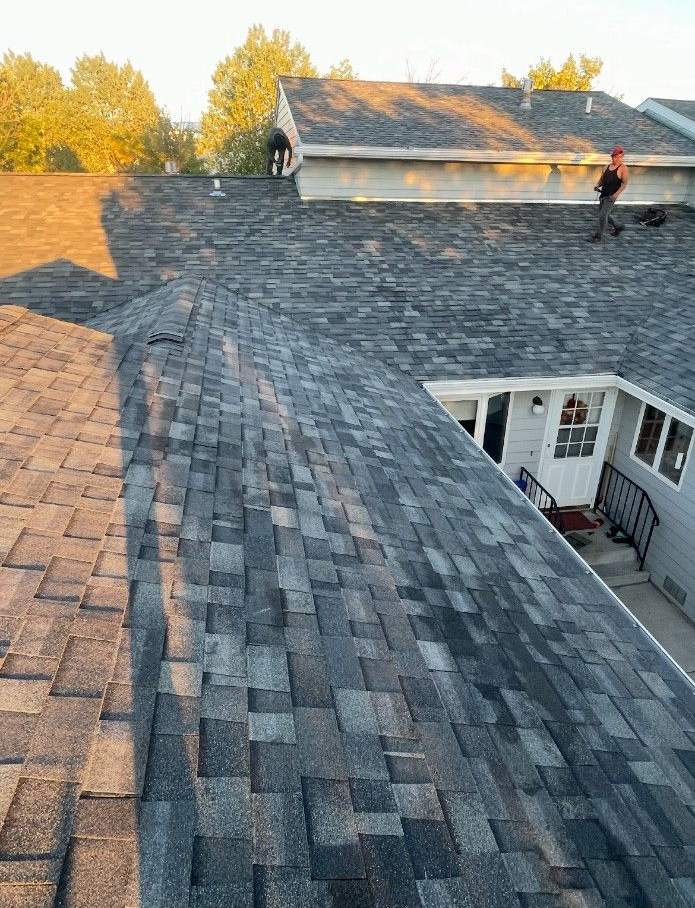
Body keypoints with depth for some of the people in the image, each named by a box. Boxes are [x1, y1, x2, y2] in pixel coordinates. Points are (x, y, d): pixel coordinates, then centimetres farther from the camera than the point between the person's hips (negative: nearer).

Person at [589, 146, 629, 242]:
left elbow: (624, 183, -10)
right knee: (605, 214, 17)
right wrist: (597, 186, -4)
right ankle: (618, 227, 38)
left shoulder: (623, 168, -6)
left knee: (603, 215, -11)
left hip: (612, 196, -7)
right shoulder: (607, 167, 13)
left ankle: (598, 236, -1)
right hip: (603, 194, 7)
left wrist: (617, 194, -23)